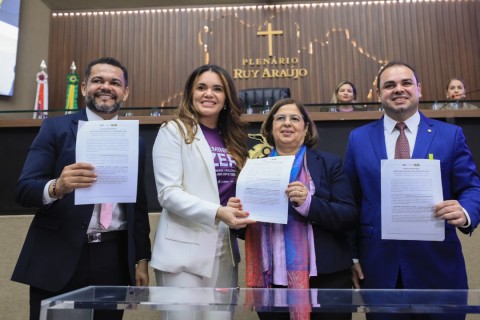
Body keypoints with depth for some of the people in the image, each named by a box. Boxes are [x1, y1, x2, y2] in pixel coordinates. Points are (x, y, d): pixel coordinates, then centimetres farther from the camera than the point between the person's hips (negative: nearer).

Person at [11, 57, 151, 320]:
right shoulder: (55, 128, 1)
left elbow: (139, 206, 11)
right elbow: (24, 189, -6)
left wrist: (142, 260, 9)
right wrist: (57, 186, -28)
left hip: (114, 261, 3)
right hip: (58, 258, -2)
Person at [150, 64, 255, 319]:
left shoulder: (232, 138, 13)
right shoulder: (173, 131, -4)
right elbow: (168, 193, -14)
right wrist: (217, 212, -25)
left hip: (224, 250, 6)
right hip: (185, 251, -5)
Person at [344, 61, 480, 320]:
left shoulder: (451, 135, 2)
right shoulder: (358, 138, 4)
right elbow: (350, 200, 4)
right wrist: (351, 255, 1)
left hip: (437, 265, 0)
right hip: (377, 265, 1)